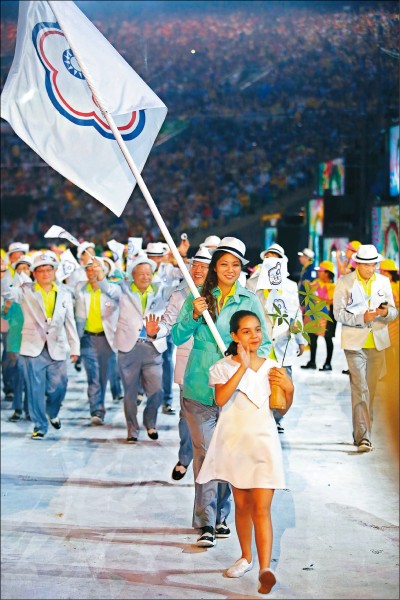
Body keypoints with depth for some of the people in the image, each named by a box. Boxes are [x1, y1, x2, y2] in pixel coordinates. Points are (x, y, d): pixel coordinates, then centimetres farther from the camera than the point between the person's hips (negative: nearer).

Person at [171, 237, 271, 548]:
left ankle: (221, 516, 21)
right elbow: (177, 337, 4)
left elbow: (264, 342, 8)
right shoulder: (197, 297, 6)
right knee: (204, 452, -4)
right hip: (199, 389, 0)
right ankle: (206, 523, -1)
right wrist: (194, 315, -13)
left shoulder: (250, 300, 5)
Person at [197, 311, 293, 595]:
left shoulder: (271, 367, 3)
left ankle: (265, 568, -17)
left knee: (261, 508, -10)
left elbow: (283, 408, 12)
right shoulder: (224, 367, -2)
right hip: (235, 442, 1)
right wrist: (243, 367, -25)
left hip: (263, 443, -1)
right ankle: (246, 557, 30)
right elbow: (221, 399, -22)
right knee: (242, 505, 13)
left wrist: (288, 388, -8)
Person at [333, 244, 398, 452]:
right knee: (360, 389, -12)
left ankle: (361, 433, 20)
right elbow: (338, 312, -4)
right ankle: (363, 437, -14)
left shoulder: (383, 281, 10)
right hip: (355, 343, -4)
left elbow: (394, 311, 10)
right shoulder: (345, 282, -1)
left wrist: (386, 312, -14)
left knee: (370, 389, 9)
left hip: (378, 342, 4)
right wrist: (362, 318, -18)